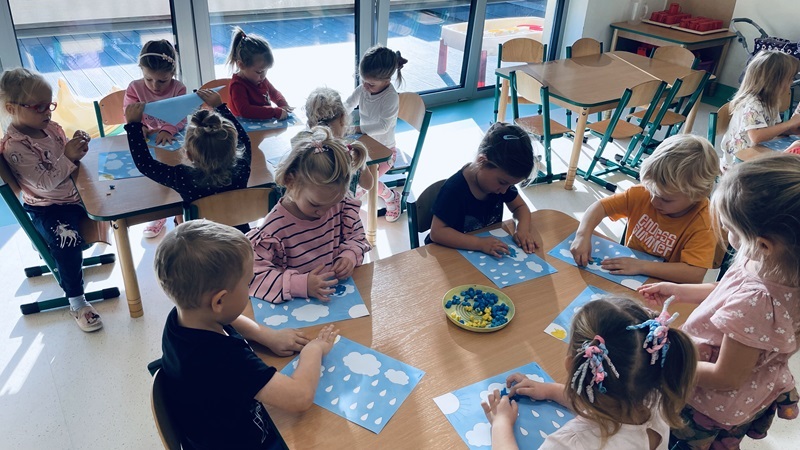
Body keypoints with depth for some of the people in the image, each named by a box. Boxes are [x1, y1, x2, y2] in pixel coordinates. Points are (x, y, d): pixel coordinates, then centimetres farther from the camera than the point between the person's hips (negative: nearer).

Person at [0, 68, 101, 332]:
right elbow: (45, 182, -25)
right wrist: (68, 157, -30)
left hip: (74, 194, 8)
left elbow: (69, 161, 15)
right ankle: (76, 302, -14)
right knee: (67, 240, -29)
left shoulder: (50, 127, 3)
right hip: (47, 209, -8)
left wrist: (77, 146, -5)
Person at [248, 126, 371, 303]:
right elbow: (253, 274, -20)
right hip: (298, 305, -3)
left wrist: (349, 256, -11)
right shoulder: (275, 229, -19)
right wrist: (301, 284, -31)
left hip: (341, 292, 4)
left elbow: (356, 235, 12)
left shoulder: (341, 207, -3)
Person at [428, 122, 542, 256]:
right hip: (453, 253, -5)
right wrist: (480, 243, -35)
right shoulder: (454, 189, -25)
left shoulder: (500, 176, -5)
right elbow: (437, 232, -26)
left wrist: (523, 229, -16)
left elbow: (520, 206, 6)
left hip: (491, 249, 6)